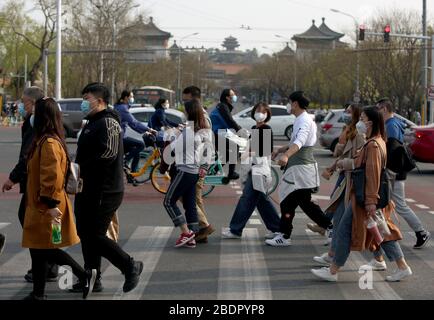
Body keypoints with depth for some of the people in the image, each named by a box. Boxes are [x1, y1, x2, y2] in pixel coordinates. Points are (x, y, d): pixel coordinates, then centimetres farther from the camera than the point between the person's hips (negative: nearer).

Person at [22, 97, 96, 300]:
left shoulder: (48, 143, -20)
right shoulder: (44, 140, 11)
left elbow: (52, 176, -25)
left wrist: (51, 203, -24)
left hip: (46, 207, -10)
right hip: (40, 206, 10)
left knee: (44, 249, -2)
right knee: (38, 249, 13)